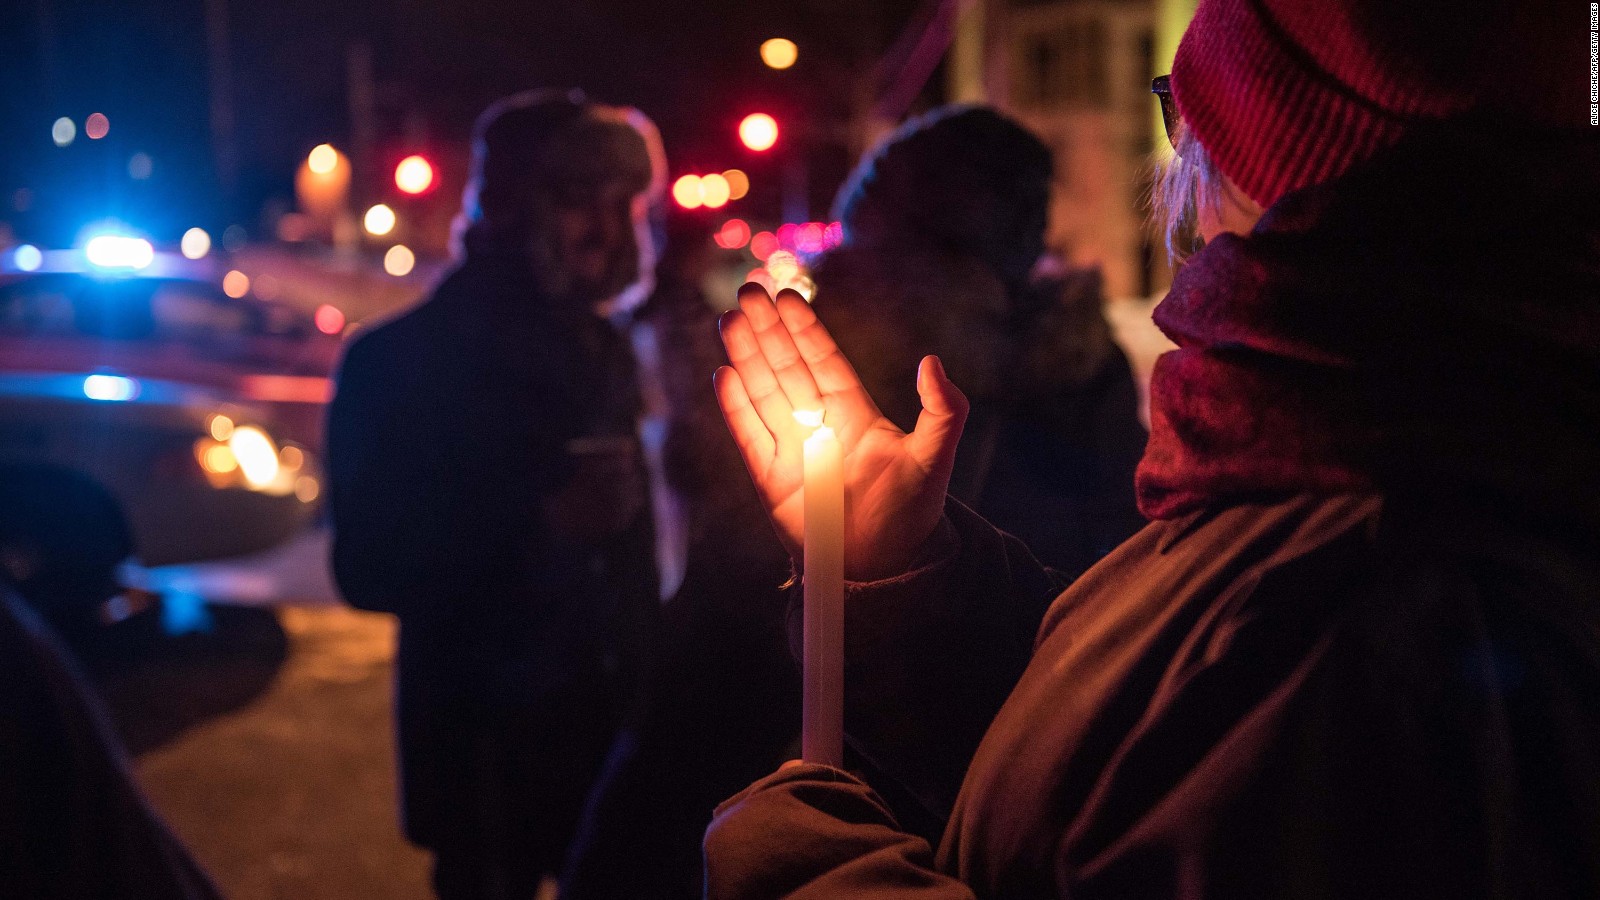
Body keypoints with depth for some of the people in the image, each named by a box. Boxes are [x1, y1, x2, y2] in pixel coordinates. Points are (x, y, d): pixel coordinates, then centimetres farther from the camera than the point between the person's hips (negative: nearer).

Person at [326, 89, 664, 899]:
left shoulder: (599, 352, 10)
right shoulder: (401, 362, -8)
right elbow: (369, 569, -14)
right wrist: (542, 520, -23)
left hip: (611, 726, 5)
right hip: (485, 747, -5)